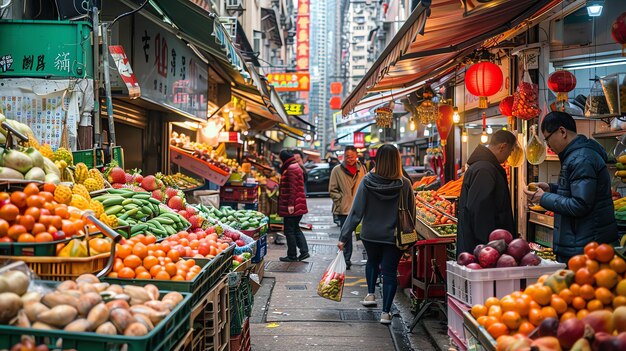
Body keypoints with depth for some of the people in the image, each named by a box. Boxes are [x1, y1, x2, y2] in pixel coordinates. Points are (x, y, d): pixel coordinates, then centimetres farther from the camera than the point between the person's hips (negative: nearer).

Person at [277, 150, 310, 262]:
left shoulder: (291, 169, -15)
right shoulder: (296, 167, 17)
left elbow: (292, 188, -22)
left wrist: (290, 204, -24)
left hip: (291, 207, -10)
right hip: (299, 205, 10)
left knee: (289, 230, -1)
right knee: (296, 229, 16)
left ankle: (292, 256, 5)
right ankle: (304, 251, 12)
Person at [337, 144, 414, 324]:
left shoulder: (367, 182, -13)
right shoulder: (404, 184, -12)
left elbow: (356, 211, -12)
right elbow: (411, 214, -3)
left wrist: (344, 237, -8)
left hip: (370, 235, 1)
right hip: (394, 237, -1)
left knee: (372, 261, 29)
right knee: (390, 271, 8)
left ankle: (370, 294, 29)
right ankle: (385, 312, 8)